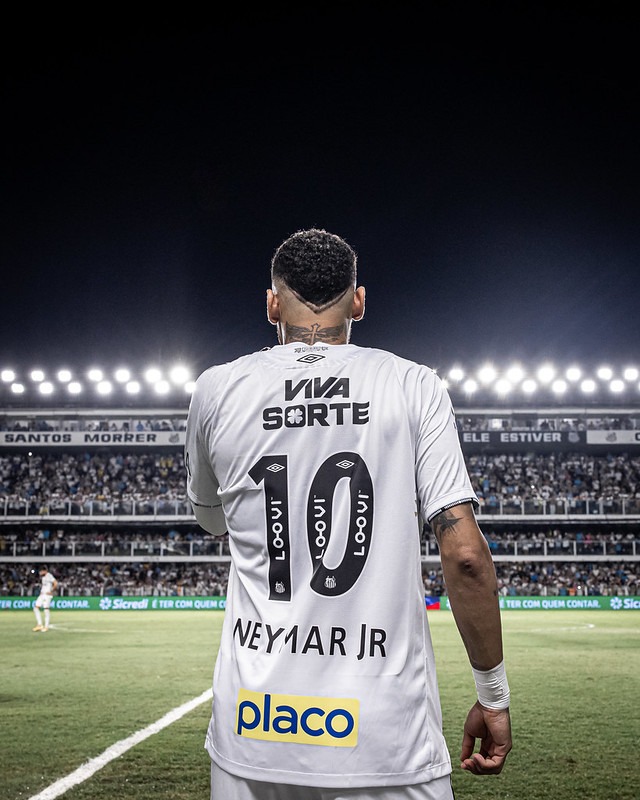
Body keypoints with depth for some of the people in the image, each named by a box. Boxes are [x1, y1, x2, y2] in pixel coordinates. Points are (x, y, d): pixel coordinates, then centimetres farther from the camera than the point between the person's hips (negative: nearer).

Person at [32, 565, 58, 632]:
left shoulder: (49, 576, -14)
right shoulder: (42, 576, 13)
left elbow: (55, 584, -23)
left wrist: (51, 592, -15)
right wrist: (41, 591, 16)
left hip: (47, 595, -9)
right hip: (42, 595, 9)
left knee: (46, 609, -6)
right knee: (36, 608, 2)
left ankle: (46, 627, 1)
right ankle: (39, 625, 6)